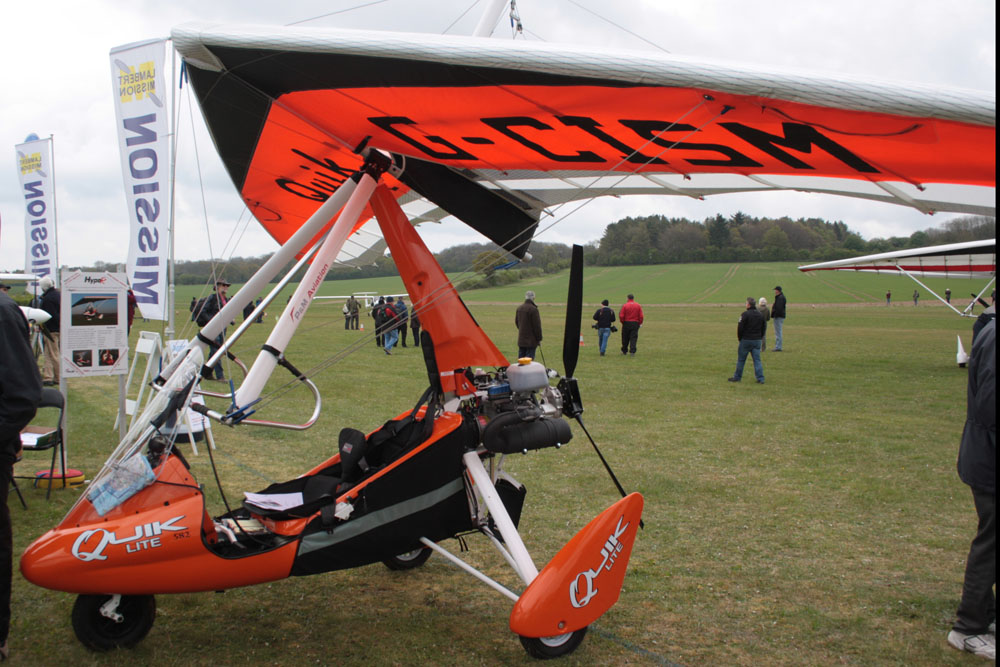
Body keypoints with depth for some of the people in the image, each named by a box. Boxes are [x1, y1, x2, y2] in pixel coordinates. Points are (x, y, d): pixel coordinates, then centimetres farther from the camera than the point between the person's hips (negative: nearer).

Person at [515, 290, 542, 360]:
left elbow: (516, 322, 18)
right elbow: (537, 326, -14)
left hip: (521, 339, 7)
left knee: (521, 357, 12)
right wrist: (539, 339, -6)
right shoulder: (533, 309, -17)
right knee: (529, 357, -5)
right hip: (531, 340, -7)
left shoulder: (519, 308, 7)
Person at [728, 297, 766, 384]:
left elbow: (740, 327, -12)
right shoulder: (760, 314, 7)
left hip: (746, 340, -5)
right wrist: (760, 337, 18)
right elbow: (764, 327, 13)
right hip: (757, 340, 5)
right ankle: (760, 379, 1)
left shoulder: (745, 314, -13)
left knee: (741, 359, 7)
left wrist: (739, 338, 1)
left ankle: (737, 377, 14)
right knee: (757, 360, 6)